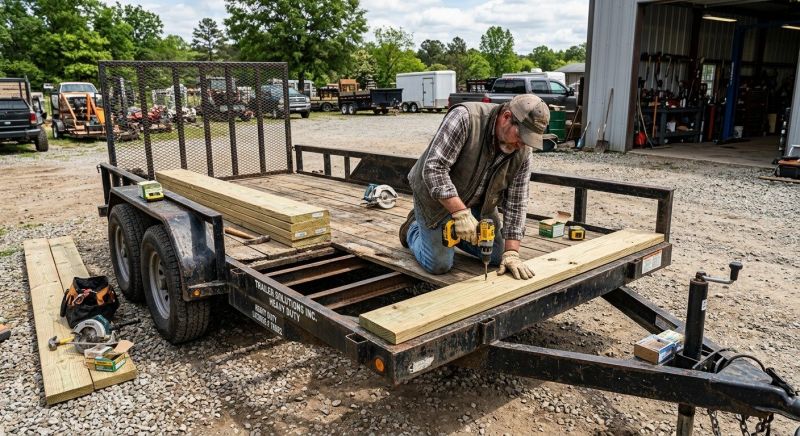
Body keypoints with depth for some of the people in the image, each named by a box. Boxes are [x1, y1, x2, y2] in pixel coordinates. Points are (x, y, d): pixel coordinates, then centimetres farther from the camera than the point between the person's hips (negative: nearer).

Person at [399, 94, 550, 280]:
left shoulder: (523, 152, -15)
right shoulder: (465, 118, -32)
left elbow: (516, 202, -12)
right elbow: (434, 168, -35)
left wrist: (511, 252, -19)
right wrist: (460, 213, -40)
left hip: (478, 203, 6)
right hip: (436, 194, -5)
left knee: (497, 257, 6)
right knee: (439, 265, -6)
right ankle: (413, 229, 23)